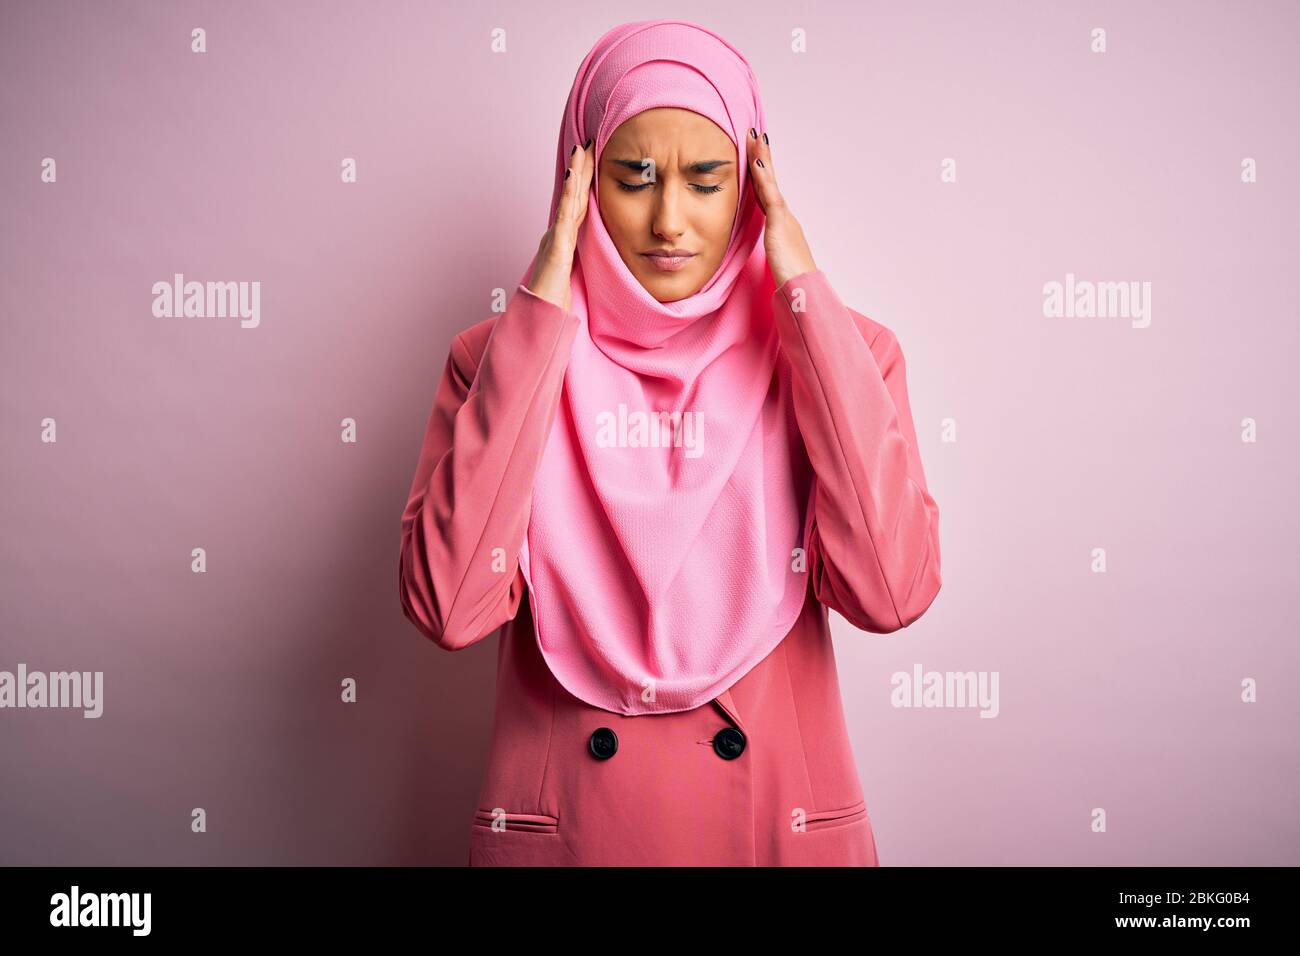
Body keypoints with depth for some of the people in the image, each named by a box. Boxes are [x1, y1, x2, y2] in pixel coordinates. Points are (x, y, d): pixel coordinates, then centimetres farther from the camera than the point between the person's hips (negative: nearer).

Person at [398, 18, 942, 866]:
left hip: (779, 821, 1)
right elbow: (450, 607, -18)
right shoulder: (500, 357, -4)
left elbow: (892, 591, -18)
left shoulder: (831, 350, -3)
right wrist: (541, 315, -17)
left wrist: (807, 295, -16)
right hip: (560, 824, 0)